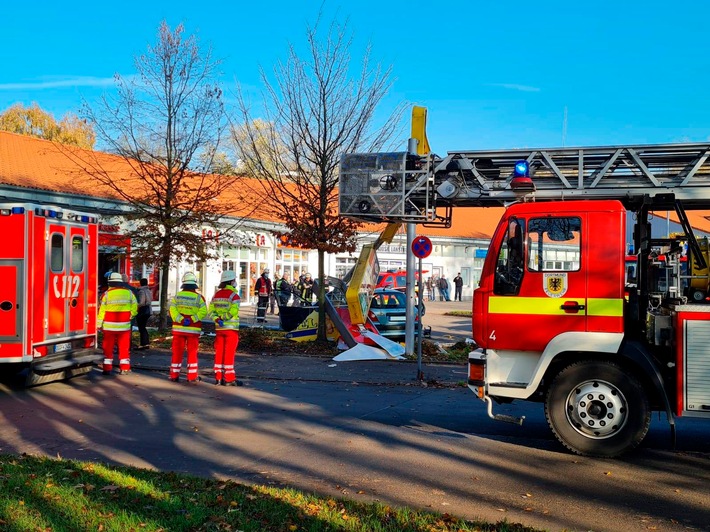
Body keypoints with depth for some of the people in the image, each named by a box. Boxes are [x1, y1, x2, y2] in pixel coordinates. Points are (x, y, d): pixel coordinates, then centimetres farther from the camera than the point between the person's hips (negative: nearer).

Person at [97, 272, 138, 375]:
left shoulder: (107, 294, -8)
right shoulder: (129, 293, -1)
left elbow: (102, 310, -6)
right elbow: (135, 308, 4)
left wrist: (99, 324, 1)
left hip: (109, 326, -2)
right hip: (124, 326, 2)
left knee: (108, 347, 8)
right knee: (124, 347, 9)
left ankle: (107, 368, 9)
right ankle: (124, 368, 9)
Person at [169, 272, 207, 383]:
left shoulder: (177, 295, 2)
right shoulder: (198, 297, -4)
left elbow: (172, 310, -9)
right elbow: (203, 311, -16)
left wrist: (181, 320, -15)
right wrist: (192, 319, -15)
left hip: (178, 328, 2)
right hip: (193, 329, -2)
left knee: (177, 352, 8)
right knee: (192, 353, 4)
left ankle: (174, 375, 11)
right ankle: (192, 377, 5)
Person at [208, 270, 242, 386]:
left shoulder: (216, 295, 10)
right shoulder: (234, 295, -11)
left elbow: (211, 311, 4)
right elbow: (233, 311, -22)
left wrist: (217, 319, -8)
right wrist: (223, 318, -12)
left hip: (219, 328, 6)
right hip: (231, 328, -6)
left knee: (219, 352, 10)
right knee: (229, 353, -3)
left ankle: (218, 377, 13)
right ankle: (229, 379, 0)